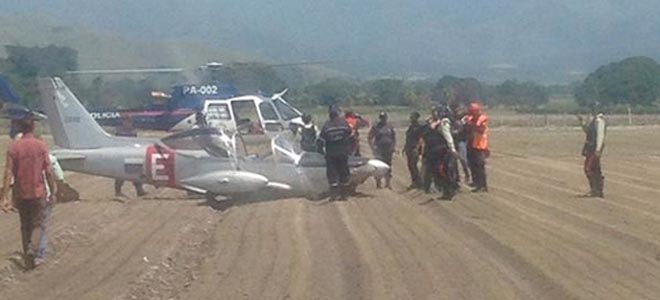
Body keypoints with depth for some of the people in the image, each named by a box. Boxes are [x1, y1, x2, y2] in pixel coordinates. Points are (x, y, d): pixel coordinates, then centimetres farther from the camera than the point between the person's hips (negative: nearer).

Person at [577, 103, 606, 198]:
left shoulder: (599, 120, -16)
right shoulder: (593, 119, 15)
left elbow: (600, 135, -22)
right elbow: (587, 130, 27)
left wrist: (598, 150, -27)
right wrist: (582, 121, 11)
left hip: (595, 147, -10)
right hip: (590, 147, 10)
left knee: (588, 168, -10)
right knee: (596, 170, 12)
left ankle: (594, 190, -6)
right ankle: (599, 191, 16)